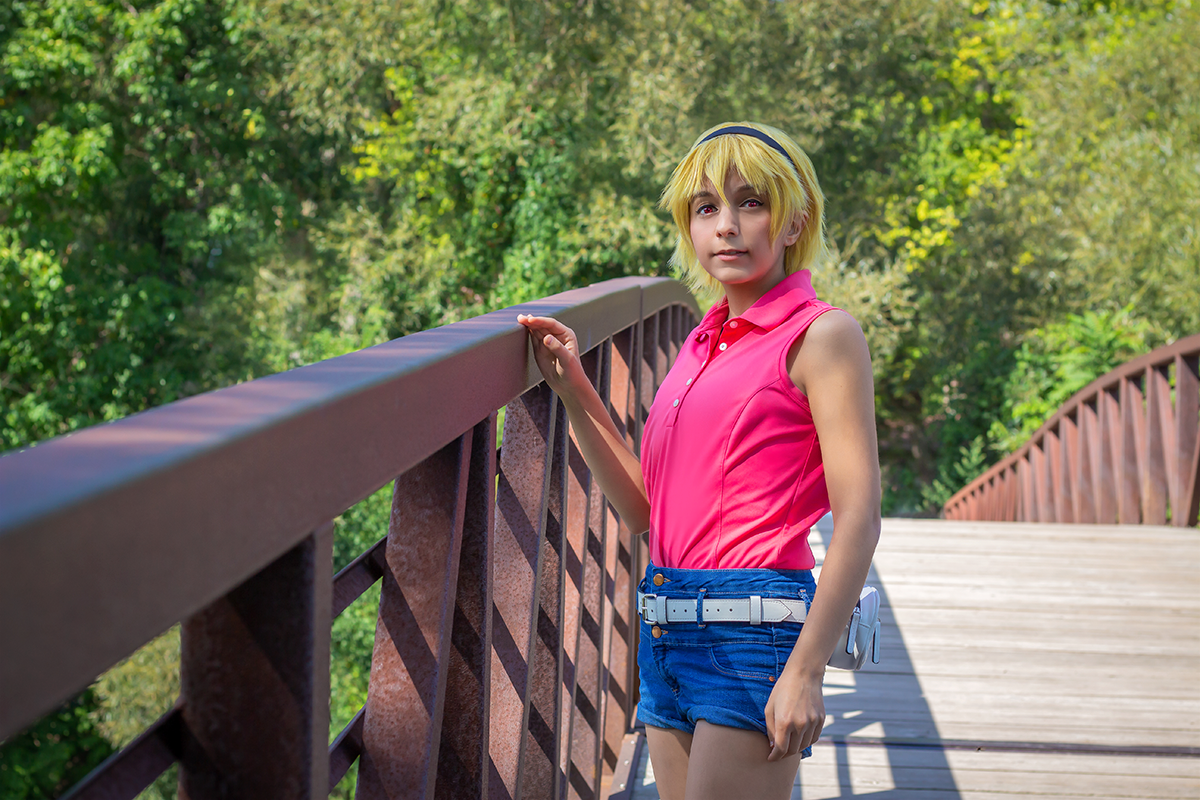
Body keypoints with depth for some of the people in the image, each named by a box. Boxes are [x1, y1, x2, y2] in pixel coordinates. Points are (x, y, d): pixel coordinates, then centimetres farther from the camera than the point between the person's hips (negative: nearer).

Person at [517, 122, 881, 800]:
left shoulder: (821, 335, -6)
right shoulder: (702, 344, 15)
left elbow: (858, 521, -12)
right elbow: (643, 508, 15)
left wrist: (805, 670, -18)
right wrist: (574, 390, 8)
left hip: (753, 624, -7)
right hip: (667, 631, 7)